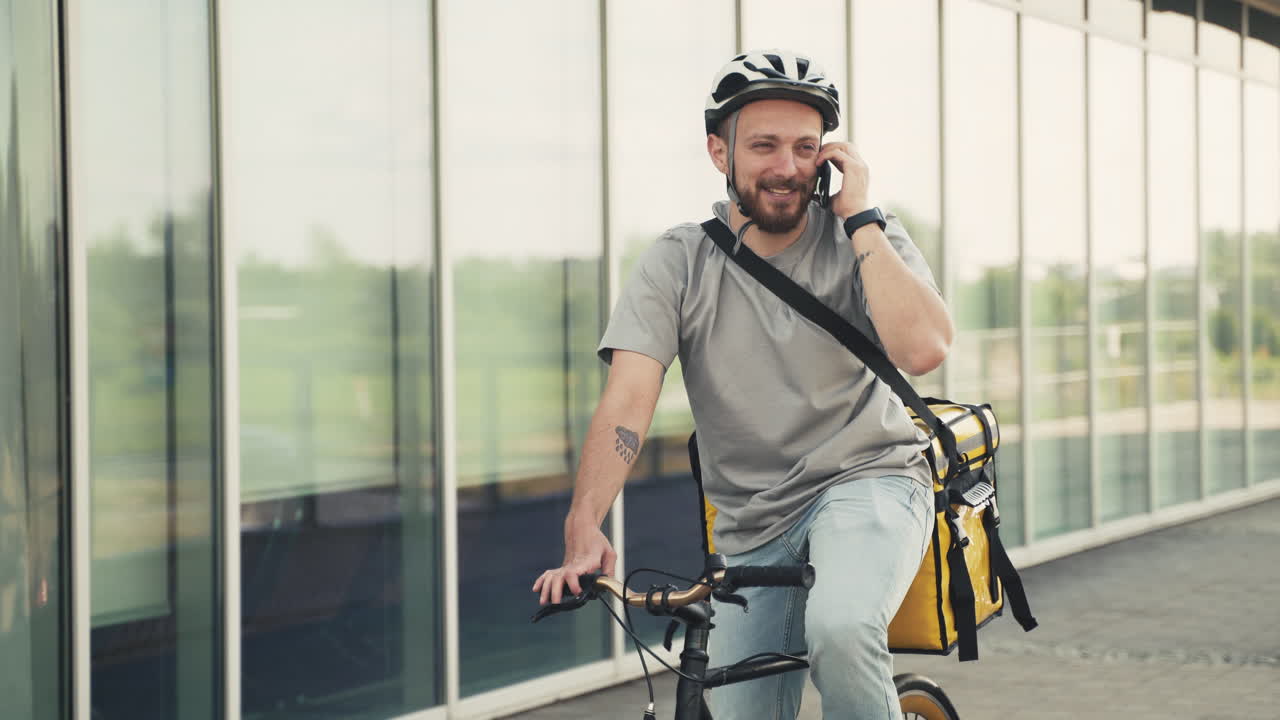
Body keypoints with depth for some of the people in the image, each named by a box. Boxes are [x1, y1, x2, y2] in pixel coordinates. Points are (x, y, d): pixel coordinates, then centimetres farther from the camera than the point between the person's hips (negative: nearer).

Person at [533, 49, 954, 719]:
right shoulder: (678, 263, -5)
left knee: (839, 628, -33)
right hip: (753, 529, 3)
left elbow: (922, 348, -23)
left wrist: (858, 218, -19)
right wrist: (583, 530, -32)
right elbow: (627, 399, -17)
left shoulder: (865, 235, -5)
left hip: (867, 481, -3)